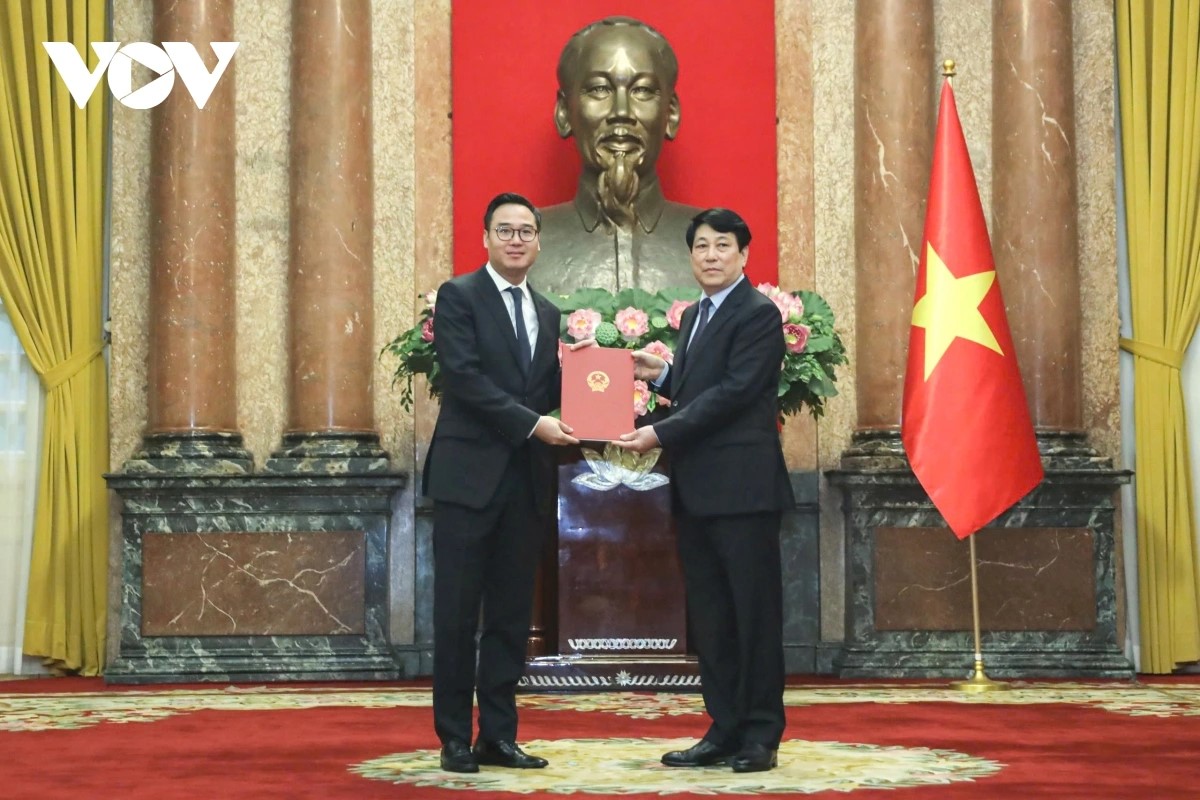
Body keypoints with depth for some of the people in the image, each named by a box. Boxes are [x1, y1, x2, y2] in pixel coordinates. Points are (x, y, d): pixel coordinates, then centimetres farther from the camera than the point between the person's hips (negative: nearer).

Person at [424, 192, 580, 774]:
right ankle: (455, 737, 7)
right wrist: (532, 424, -19)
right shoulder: (458, 296, -2)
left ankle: (499, 736, 14)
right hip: (469, 474, -6)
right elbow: (464, 377, -13)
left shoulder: (548, 315, 16)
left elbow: (548, 392, 14)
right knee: (457, 612, -1)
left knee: (511, 615, 8)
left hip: (526, 480, 6)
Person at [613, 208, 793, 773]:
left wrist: (661, 434, -18)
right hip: (696, 490, 9)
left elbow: (733, 392, -17)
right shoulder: (694, 316, 19)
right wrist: (661, 375, 6)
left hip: (742, 487, -9)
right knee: (708, 616, 10)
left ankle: (760, 736, 5)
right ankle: (724, 730, 17)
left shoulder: (758, 314, -8)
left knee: (754, 614, -2)